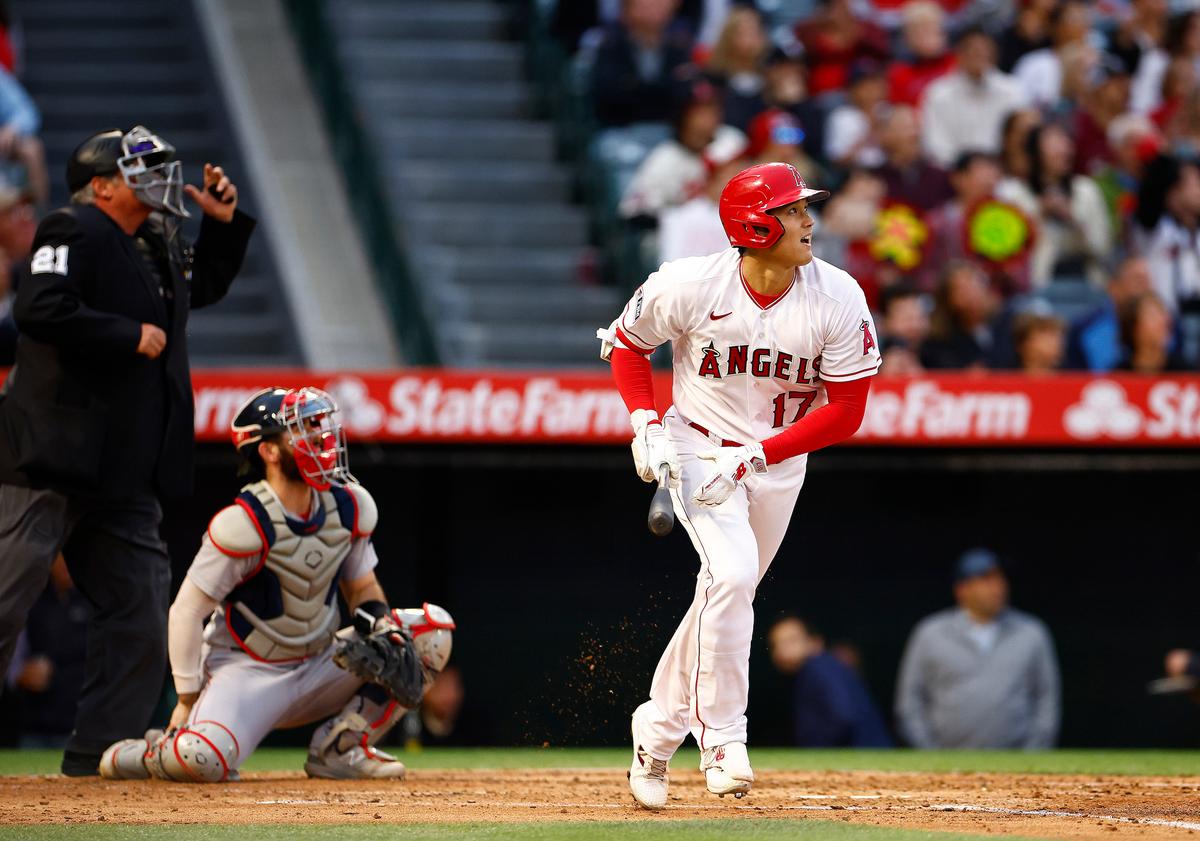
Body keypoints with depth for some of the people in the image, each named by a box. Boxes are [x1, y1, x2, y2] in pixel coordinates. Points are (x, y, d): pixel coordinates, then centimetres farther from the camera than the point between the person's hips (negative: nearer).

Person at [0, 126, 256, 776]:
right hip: (52, 465, -9)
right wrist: (131, 336, -17)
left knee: (139, 620, 6)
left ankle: (96, 758, 11)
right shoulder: (76, 233, -7)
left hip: (125, 474, 9)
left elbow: (203, 285, 39)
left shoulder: (160, 251, 19)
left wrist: (223, 224, 22)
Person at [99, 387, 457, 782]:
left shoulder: (350, 506, -1)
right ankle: (155, 751, 6)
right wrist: (187, 701, -14)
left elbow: (362, 585, 14)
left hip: (317, 666, 6)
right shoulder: (245, 524, -21)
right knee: (202, 758, -35)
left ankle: (339, 749, -3)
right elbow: (187, 611, -15)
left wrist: (376, 617, -10)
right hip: (246, 671, -6)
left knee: (430, 629, -7)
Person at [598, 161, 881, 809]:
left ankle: (658, 730, 30)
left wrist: (755, 457, -19)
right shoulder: (690, 285, -19)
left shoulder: (838, 299, -16)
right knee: (732, 572, -24)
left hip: (780, 460, 3)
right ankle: (722, 740, -16)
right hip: (698, 447, -3)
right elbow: (626, 343, 1)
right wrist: (646, 424, -12)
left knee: (725, 595, 11)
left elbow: (846, 411, -12)